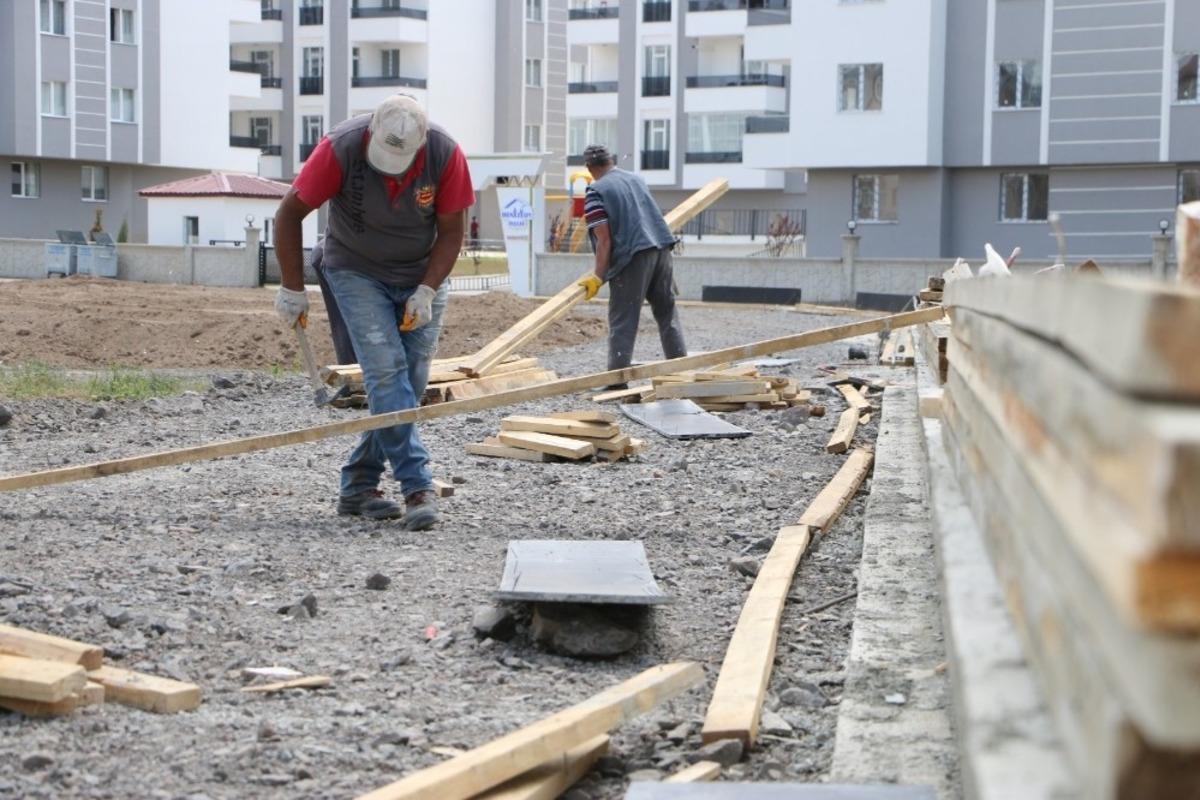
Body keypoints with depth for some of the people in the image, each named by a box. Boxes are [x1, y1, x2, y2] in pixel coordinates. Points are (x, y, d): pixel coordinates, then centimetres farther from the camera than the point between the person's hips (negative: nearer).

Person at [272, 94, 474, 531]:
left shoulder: (446, 154, -20)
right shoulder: (342, 147, -25)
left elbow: (451, 232, -9)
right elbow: (289, 215, -15)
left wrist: (427, 291, -18)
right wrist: (292, 288, -13)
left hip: (422, 277, 3)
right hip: (357, 272, -3)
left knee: (410, 383, -1)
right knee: (386, 371, -18)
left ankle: (358, 487, 11)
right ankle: (417, 488, -19)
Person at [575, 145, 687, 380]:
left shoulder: (596, 192, -4)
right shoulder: (636, 178, 17)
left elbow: (605, 240, -12)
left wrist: (598, 276, -9)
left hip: (634, 255, -6)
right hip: (661, 247, 6)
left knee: (623, 319, -3)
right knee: (666, 311, 15)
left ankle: (617, 379, -6)